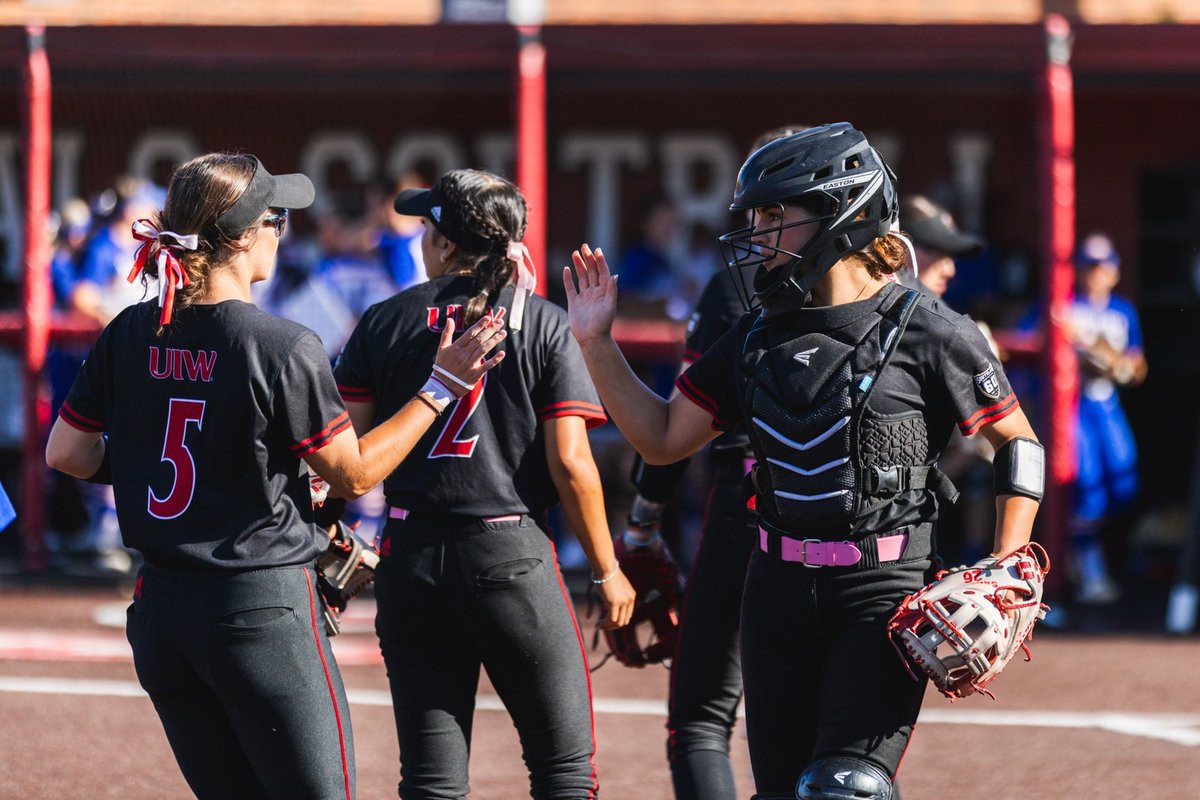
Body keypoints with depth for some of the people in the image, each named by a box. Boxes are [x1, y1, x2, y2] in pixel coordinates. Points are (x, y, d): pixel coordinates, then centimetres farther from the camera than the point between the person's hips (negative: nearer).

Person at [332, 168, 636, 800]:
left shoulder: (384, 323, 4)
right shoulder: (543, 325, -2)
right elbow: (570, 462, -6)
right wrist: (606, 569, 3)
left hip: (409, 555, 3)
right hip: (512, 553, -3)